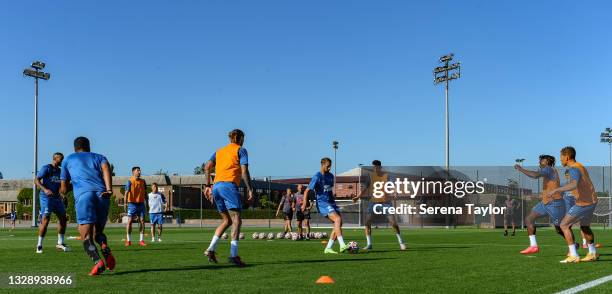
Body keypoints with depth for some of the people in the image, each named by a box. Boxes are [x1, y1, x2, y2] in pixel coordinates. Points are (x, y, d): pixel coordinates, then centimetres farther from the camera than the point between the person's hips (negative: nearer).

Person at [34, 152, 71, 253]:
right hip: (46, 197, -8)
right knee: (45, 220, -13)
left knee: (63, 218, 6)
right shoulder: (46, 168, -7)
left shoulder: (59, 171, 15)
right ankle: (39, 245, -4)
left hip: (57, 197, 8)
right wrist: (45, 189, -27)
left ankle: (60, 243, 16)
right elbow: (36, 180, -14)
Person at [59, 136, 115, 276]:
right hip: (102, 195, 2)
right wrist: (109, 189, -9)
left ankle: (97, 261, -29)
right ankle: (106, 251, -12)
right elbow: (106, 167, 3)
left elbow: (63, 190, 28)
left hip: (83, 195, -2)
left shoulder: (68, 160, 29)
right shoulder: (99, 157, 29)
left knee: (86, 236, -4)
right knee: (98, 232, 18)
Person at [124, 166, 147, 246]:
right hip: (132, 204, -4)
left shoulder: (143, 181, 10)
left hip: (141, 203, 4)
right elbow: (126, 191, -13)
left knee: (142, 221, 1)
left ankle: (141, 240, 7)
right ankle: (128, 240, 5)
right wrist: (125, 202, -24)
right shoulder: (130, 181, -5)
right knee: (130, 221, -4)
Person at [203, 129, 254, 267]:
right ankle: (233, 255, -22)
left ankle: (211, 249, 5)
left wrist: (208, 185, 18)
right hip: (229, 185, -7)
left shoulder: (219, 151, 26)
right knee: (236, 220, -10)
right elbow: (244, 170, -4)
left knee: (227, 221, 16)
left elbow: (207, 167, 15)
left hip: (216, 185, 7)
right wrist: (249, 188, -5)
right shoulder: (241, 150, 9)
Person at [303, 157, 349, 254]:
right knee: (337, 219, -24)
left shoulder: (330, 176, 14)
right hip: (322, 203, -8)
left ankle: (328, 248, 5)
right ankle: (342, 246, -28)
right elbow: (307, 190, -11)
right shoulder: (317, 177, -9)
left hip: (331, 202, 8)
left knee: (338, 224, -2)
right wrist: (304, 204, -20)